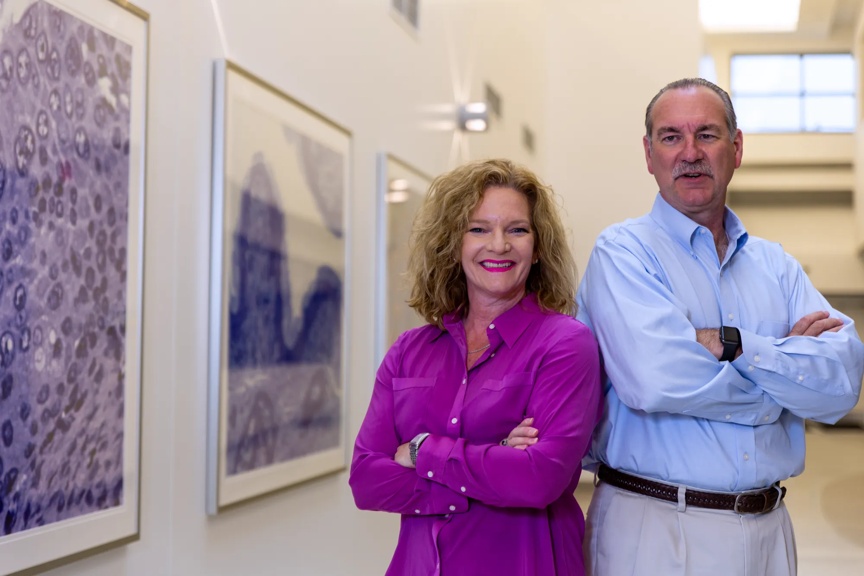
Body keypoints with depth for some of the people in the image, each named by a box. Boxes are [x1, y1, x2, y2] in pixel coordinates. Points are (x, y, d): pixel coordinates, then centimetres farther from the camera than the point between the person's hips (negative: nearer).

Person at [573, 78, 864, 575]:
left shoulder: (775, 265, 9)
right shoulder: (624, 251, -7)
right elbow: (654, 378, -23)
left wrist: (727, 344, -18)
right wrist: (785, 354, -9)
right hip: (654, 531, -4)